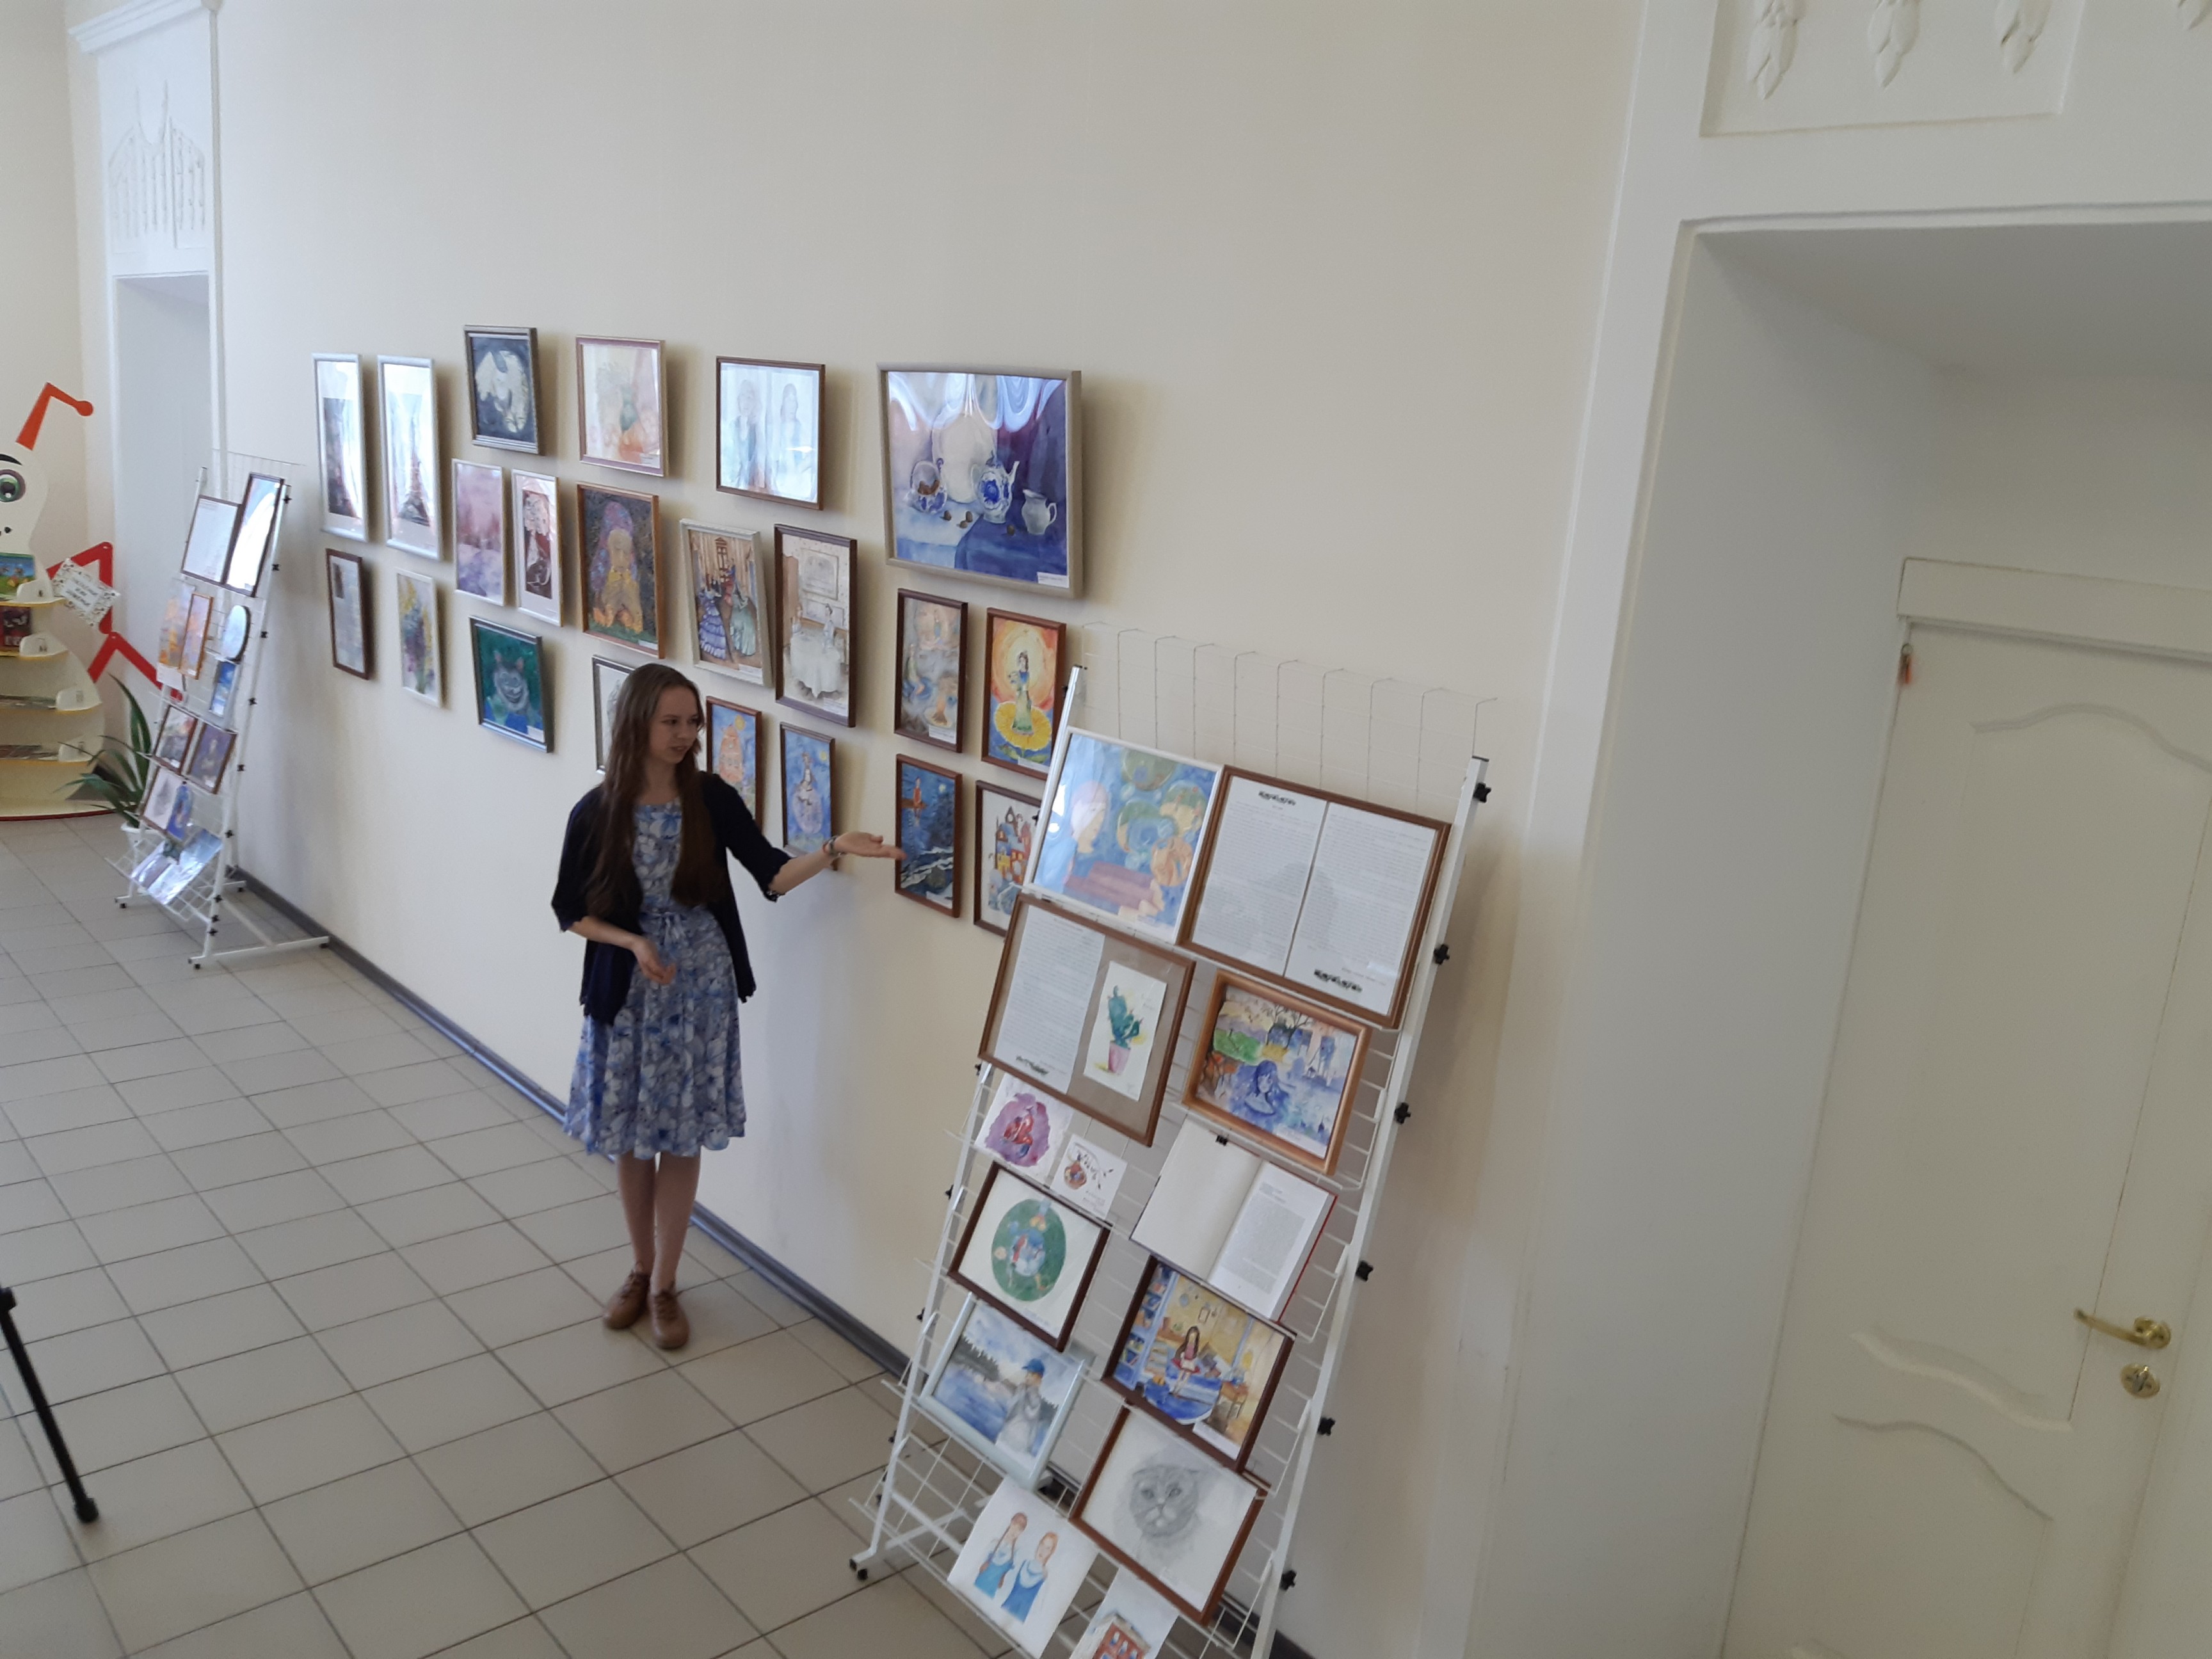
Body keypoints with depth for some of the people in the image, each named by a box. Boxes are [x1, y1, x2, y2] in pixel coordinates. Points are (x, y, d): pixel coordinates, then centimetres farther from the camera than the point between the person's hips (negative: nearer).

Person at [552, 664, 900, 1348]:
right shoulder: (597, 813, -8)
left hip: (700, 990, 0)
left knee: (681, 1138, 7)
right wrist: (633, 943, -17)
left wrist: (835, 849, -26)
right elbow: (571, 912, -1)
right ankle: (640, 1269, 33)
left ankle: (664, 1285, 21)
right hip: (626, 992, 0)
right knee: (630, 1137, 11)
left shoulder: (712, 798, -6)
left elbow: (773, 876, -10)